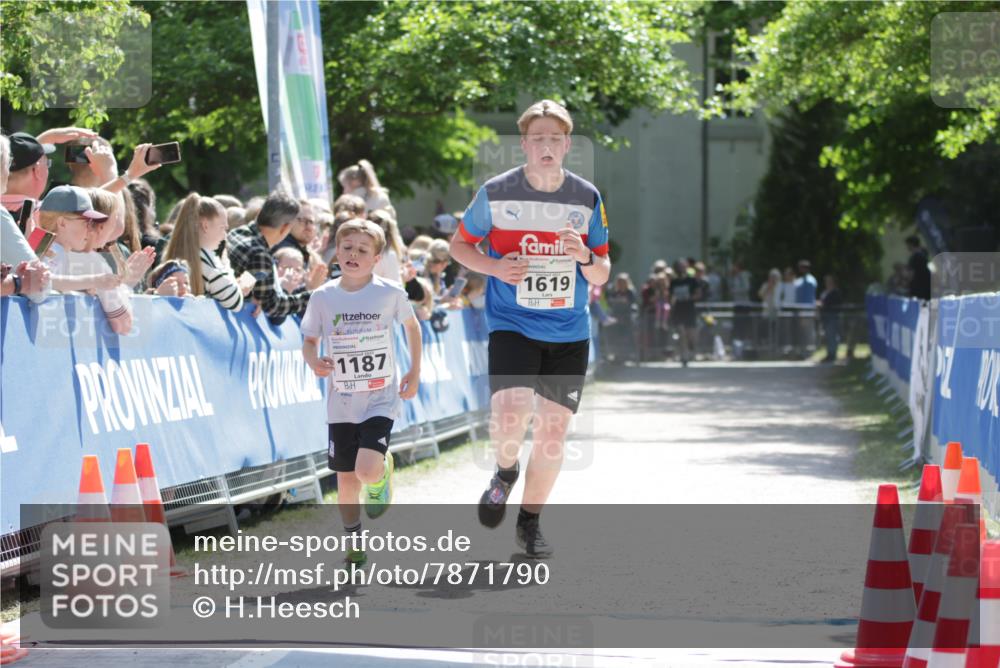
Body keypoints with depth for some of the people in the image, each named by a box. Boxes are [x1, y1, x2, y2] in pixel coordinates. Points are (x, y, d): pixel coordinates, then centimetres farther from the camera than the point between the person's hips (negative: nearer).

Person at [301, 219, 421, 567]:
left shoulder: (390, 293, -8)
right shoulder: (323, 297, -4)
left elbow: (411, 325, 10)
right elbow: (309, 341, 7)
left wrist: (414, 372, 6)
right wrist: (314, 362, -14)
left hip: (381, 399, -2)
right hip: (341, 403, 2)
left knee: (367, 472, -20)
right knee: (346, 477, 8)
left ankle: (384, 468, 16)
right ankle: (353, 539, 29)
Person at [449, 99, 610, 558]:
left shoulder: (587, 198, 1)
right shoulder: (496, 193, -5)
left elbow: (602, 277, 6)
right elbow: (459, 244, 8)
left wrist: (585, 257, -17)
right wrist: (494, 267, -11)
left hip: (569, 333, 2)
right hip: (511, 326, -2)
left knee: (553, 431, 3)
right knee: (509, 416, -22)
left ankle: (530, 523, 22)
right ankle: (505, 471, 13)